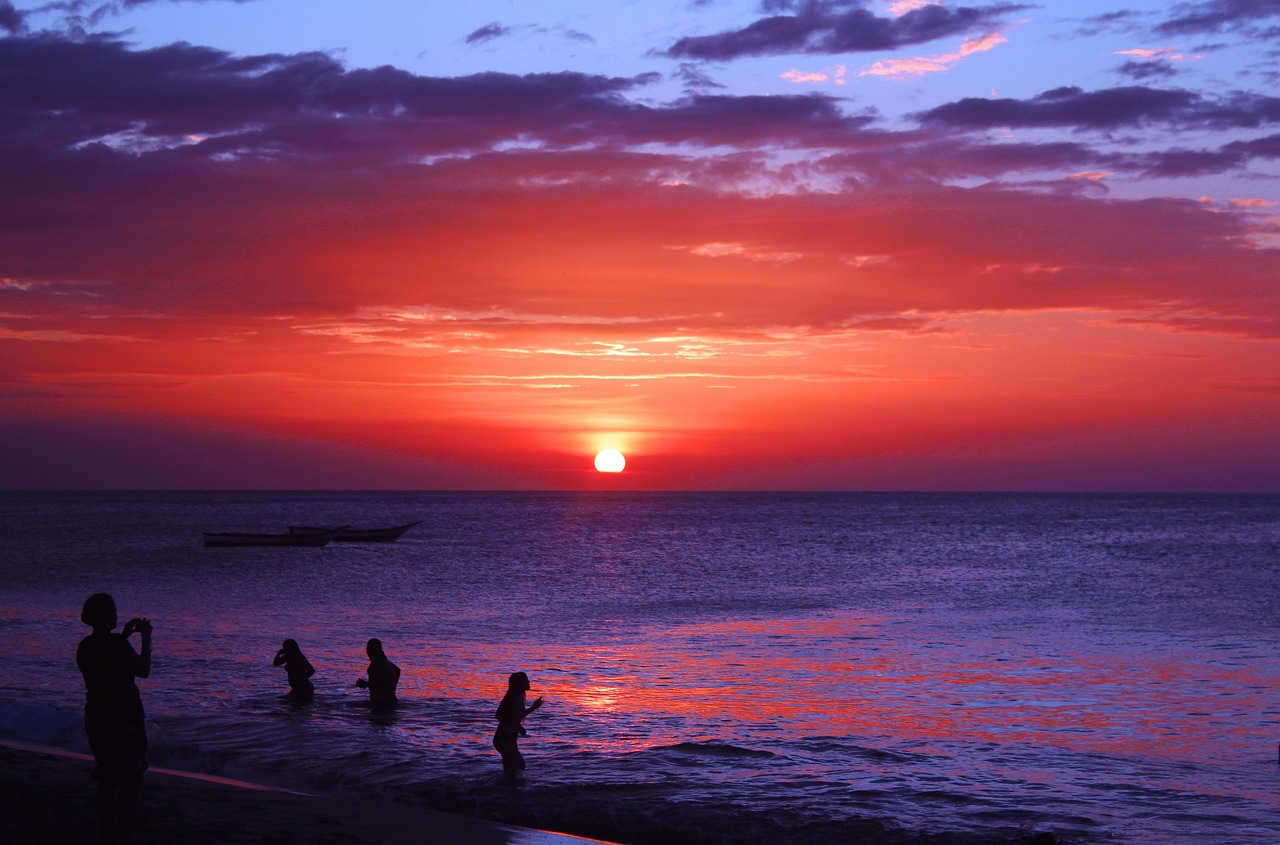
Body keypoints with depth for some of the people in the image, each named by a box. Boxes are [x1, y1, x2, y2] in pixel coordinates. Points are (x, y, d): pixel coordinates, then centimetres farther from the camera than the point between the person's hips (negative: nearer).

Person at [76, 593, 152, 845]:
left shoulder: (85, 647, 6)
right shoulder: (115, 643, -18)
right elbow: (143, 671, -9)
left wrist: (124, 636, 22)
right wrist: (146, 638, 0)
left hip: (95, 717, 8)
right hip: (123, 719, -8)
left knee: (106, 782, 13)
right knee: (130, 782, 0)